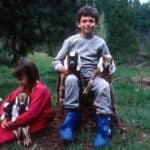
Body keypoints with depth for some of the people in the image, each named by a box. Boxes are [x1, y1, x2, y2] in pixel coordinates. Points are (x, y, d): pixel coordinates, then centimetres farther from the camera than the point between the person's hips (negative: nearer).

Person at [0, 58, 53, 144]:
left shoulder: (40, 90, -25)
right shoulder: (24, 87, 0)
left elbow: (32, 114, -28)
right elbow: (8, 100, -1)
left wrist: (13, 123, -26)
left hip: (38, 121, -9)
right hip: (26, 117, 9)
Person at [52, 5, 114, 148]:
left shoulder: (100, 42, 6)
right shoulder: (70, 41, 4)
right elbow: (56, 60, 5)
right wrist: (62, 68, -17)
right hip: (75, 75, 0)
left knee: (104, 85, -33)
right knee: (71, 79, -36)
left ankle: (103, 122, -28)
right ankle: (72, 115, -26)